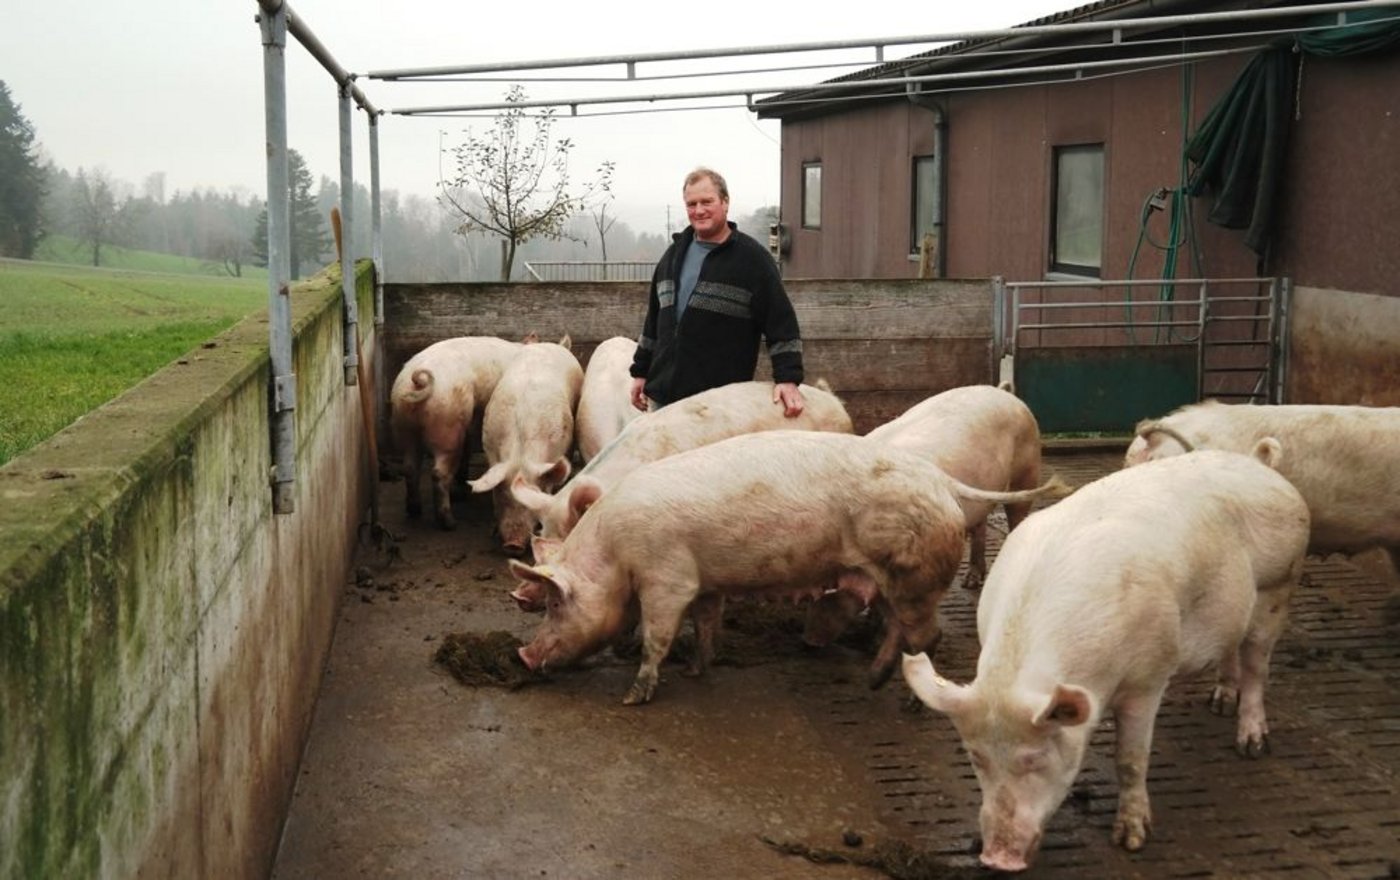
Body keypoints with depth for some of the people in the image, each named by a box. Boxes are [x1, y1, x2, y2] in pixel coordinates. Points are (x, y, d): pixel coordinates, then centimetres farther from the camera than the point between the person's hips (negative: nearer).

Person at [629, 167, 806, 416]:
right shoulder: (675, 254, 15)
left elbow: (782, 323, -9)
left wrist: (788, 379, -18)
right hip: (663, 394, 6)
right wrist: (641, 371, 20)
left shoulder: (752, 258, -5)